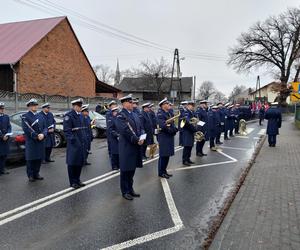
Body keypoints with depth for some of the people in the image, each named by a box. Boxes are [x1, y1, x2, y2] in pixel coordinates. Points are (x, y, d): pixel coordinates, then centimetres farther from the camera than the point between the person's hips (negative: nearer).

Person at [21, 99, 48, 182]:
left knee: (39, 158, 8)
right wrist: (36, 136, -16)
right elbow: (26, 129, -12)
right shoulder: (25, 116, -2)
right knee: (30, 159, 2)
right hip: (31, 141, -5)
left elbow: (45, 127, 9)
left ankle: (36, 174, 21)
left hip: (41, 141, 5)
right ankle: (30, 175, 14)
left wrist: (43, 134, -12)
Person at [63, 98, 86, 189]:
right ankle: (73, 182, 17)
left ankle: (77, 180, 28)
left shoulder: (80, 115, 12)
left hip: (81, 143, 8)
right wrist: (72, 140, -20)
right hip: (73, 144, -8)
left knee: (80, 162, 14)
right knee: (72, 163, 5)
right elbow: (67, 131, -15)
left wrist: (84, 140, 13)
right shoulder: (68, 116, -11)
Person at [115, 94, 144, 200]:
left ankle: (130, 189, 30)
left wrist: (141, 138, -6)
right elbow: (125, 131, -20)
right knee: (125, 170, 5)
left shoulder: (134, 114, 14)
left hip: (136, 146, 7)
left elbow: (140, 128, 13)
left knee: (132, 169, 16)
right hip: (126, 147, -7)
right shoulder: (120, 115, -11)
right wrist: (137, 140, -19)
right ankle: (125, 192, 18)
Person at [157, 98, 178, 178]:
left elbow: (172, 123, 15)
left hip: (169, 137, 9)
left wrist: (175, 129, -5)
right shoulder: (160, 114, -13)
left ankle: (164, 171, 25)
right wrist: (172, 130, -18)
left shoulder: (168, 113, 14)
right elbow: (163, 126, -23)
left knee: (167, 155, 14)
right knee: (163, 155, -1)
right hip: (164, 137, -9)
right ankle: (161, 173, 11)